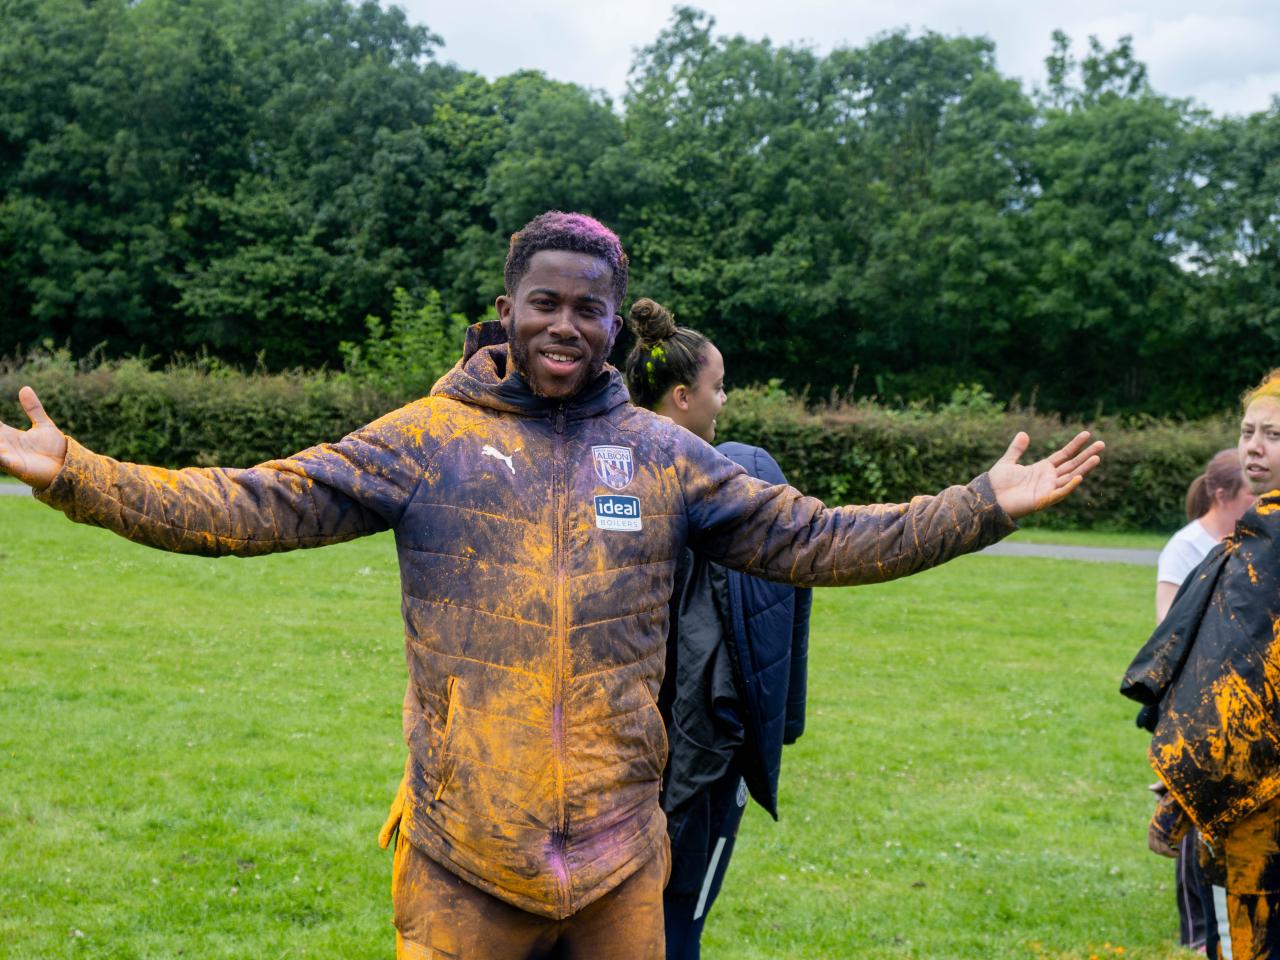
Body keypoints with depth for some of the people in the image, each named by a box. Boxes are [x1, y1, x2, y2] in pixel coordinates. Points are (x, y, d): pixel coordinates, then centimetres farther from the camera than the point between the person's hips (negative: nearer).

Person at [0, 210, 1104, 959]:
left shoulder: (665, 455, 7)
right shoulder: (427, 439, -1)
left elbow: (810, 538, 9)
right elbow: (258, 505, -6)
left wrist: (983, 506, 4)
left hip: (620, 857, 2)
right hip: (463, 858, -2)